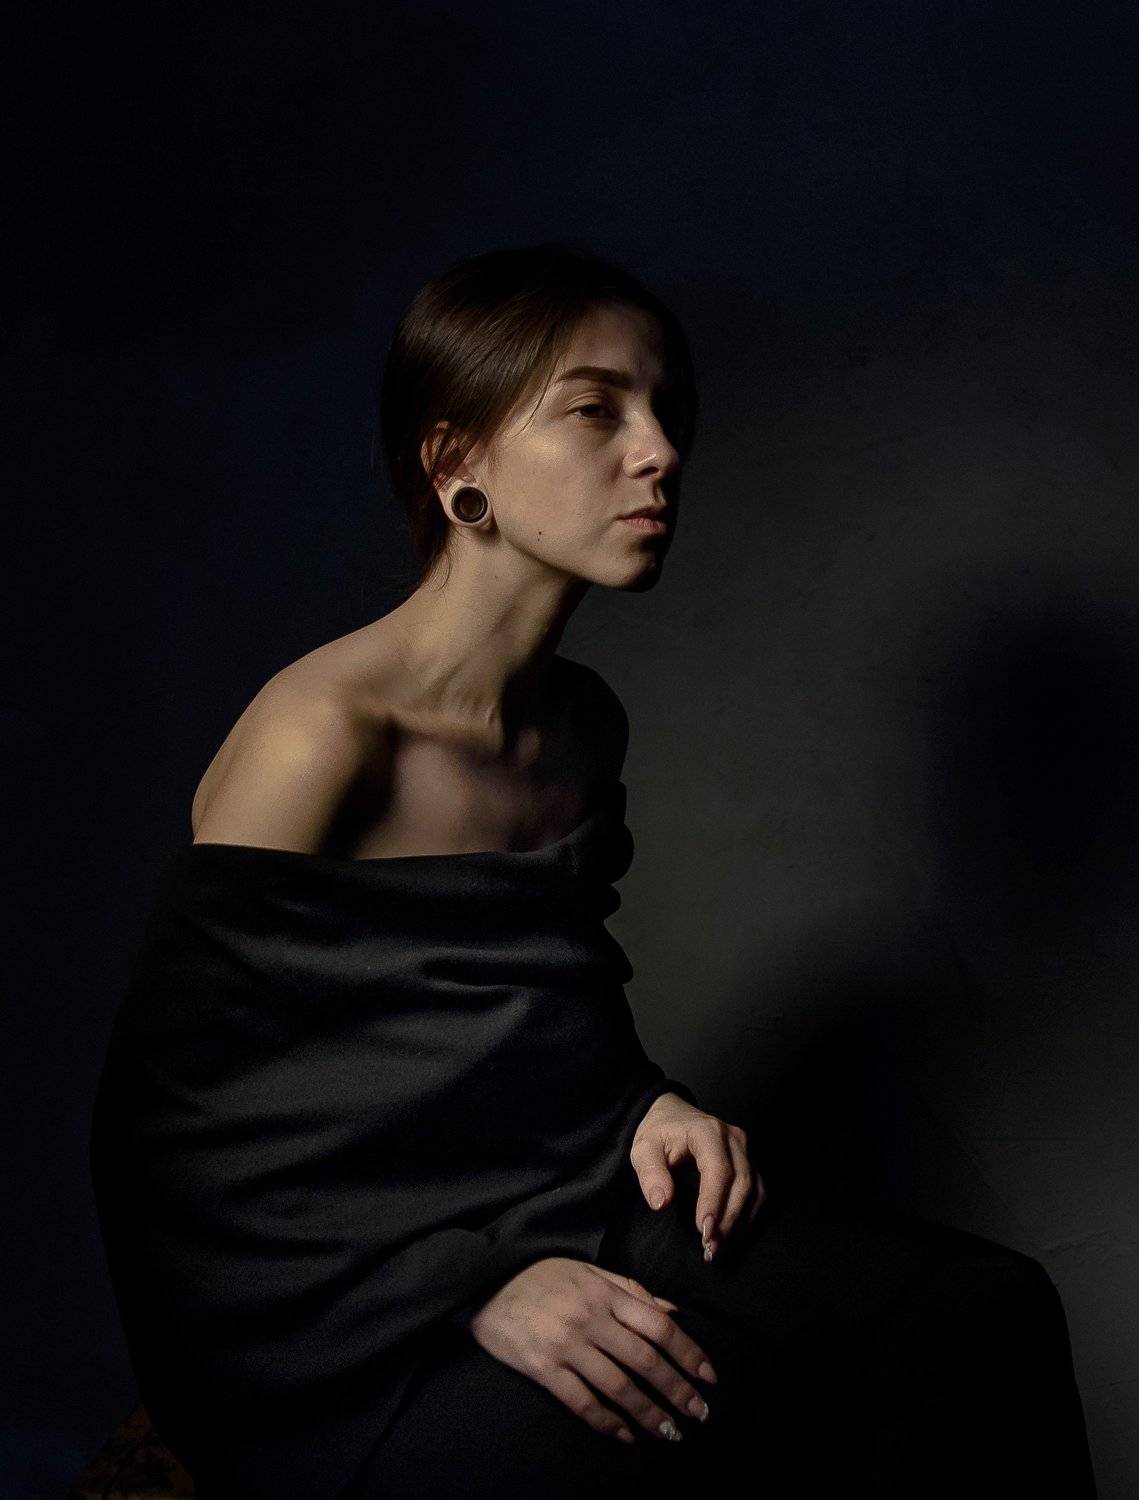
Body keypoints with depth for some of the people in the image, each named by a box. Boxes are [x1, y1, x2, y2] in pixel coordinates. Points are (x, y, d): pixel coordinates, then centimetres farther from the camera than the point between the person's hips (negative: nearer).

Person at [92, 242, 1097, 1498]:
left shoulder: (588, 724, 7)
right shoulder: (321, 737, -18)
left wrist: (645, 1107, 0)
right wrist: (478, 1290, -21)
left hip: (558, 1204, 7)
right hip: (355, 1296, -7)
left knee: (991, 1312, -8)